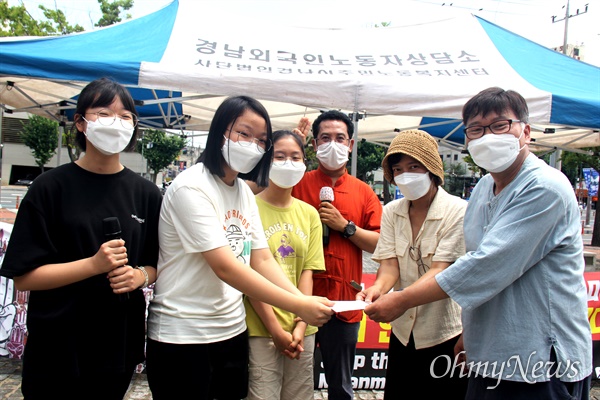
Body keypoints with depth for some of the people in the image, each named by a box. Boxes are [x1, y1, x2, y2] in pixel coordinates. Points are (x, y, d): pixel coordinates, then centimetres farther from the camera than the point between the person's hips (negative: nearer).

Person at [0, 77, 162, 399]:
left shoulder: (146, 194, 1)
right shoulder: (50, 188, -8)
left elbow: (157, 263, 8)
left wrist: (140, 276, -14)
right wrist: (94, 265, -23)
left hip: (120, 345, 3)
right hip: (57, 348, -3)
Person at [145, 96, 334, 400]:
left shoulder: (244, 192, 6)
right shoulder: (190, 187, -17)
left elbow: (262, 260, 1)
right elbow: (225, 267, -25)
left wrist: (304, 301, -15)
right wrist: (298, 306, -28)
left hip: (232, 331, 7)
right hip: (182, 338, -7)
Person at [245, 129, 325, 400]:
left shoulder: (309, 213, 6)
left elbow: (307, 273, 3)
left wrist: (299, 327, -5)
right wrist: (276, 329, -9)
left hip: (301, 329, 4)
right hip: (261, 328, -4)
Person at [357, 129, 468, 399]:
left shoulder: (458, 211, -13)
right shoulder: (391, 212, 2)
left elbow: (441, 270, -22)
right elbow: (390, 264, -6)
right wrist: (378, 288, -29)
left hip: (446, 335, -4)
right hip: (402, 330, 4)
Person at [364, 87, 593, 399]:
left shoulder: (545, 188, -19)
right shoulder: (483, 188, 7)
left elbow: (488, 266, -26)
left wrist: (402, 300, -22)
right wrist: (471, 333, 13)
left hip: (543, 367, -7)